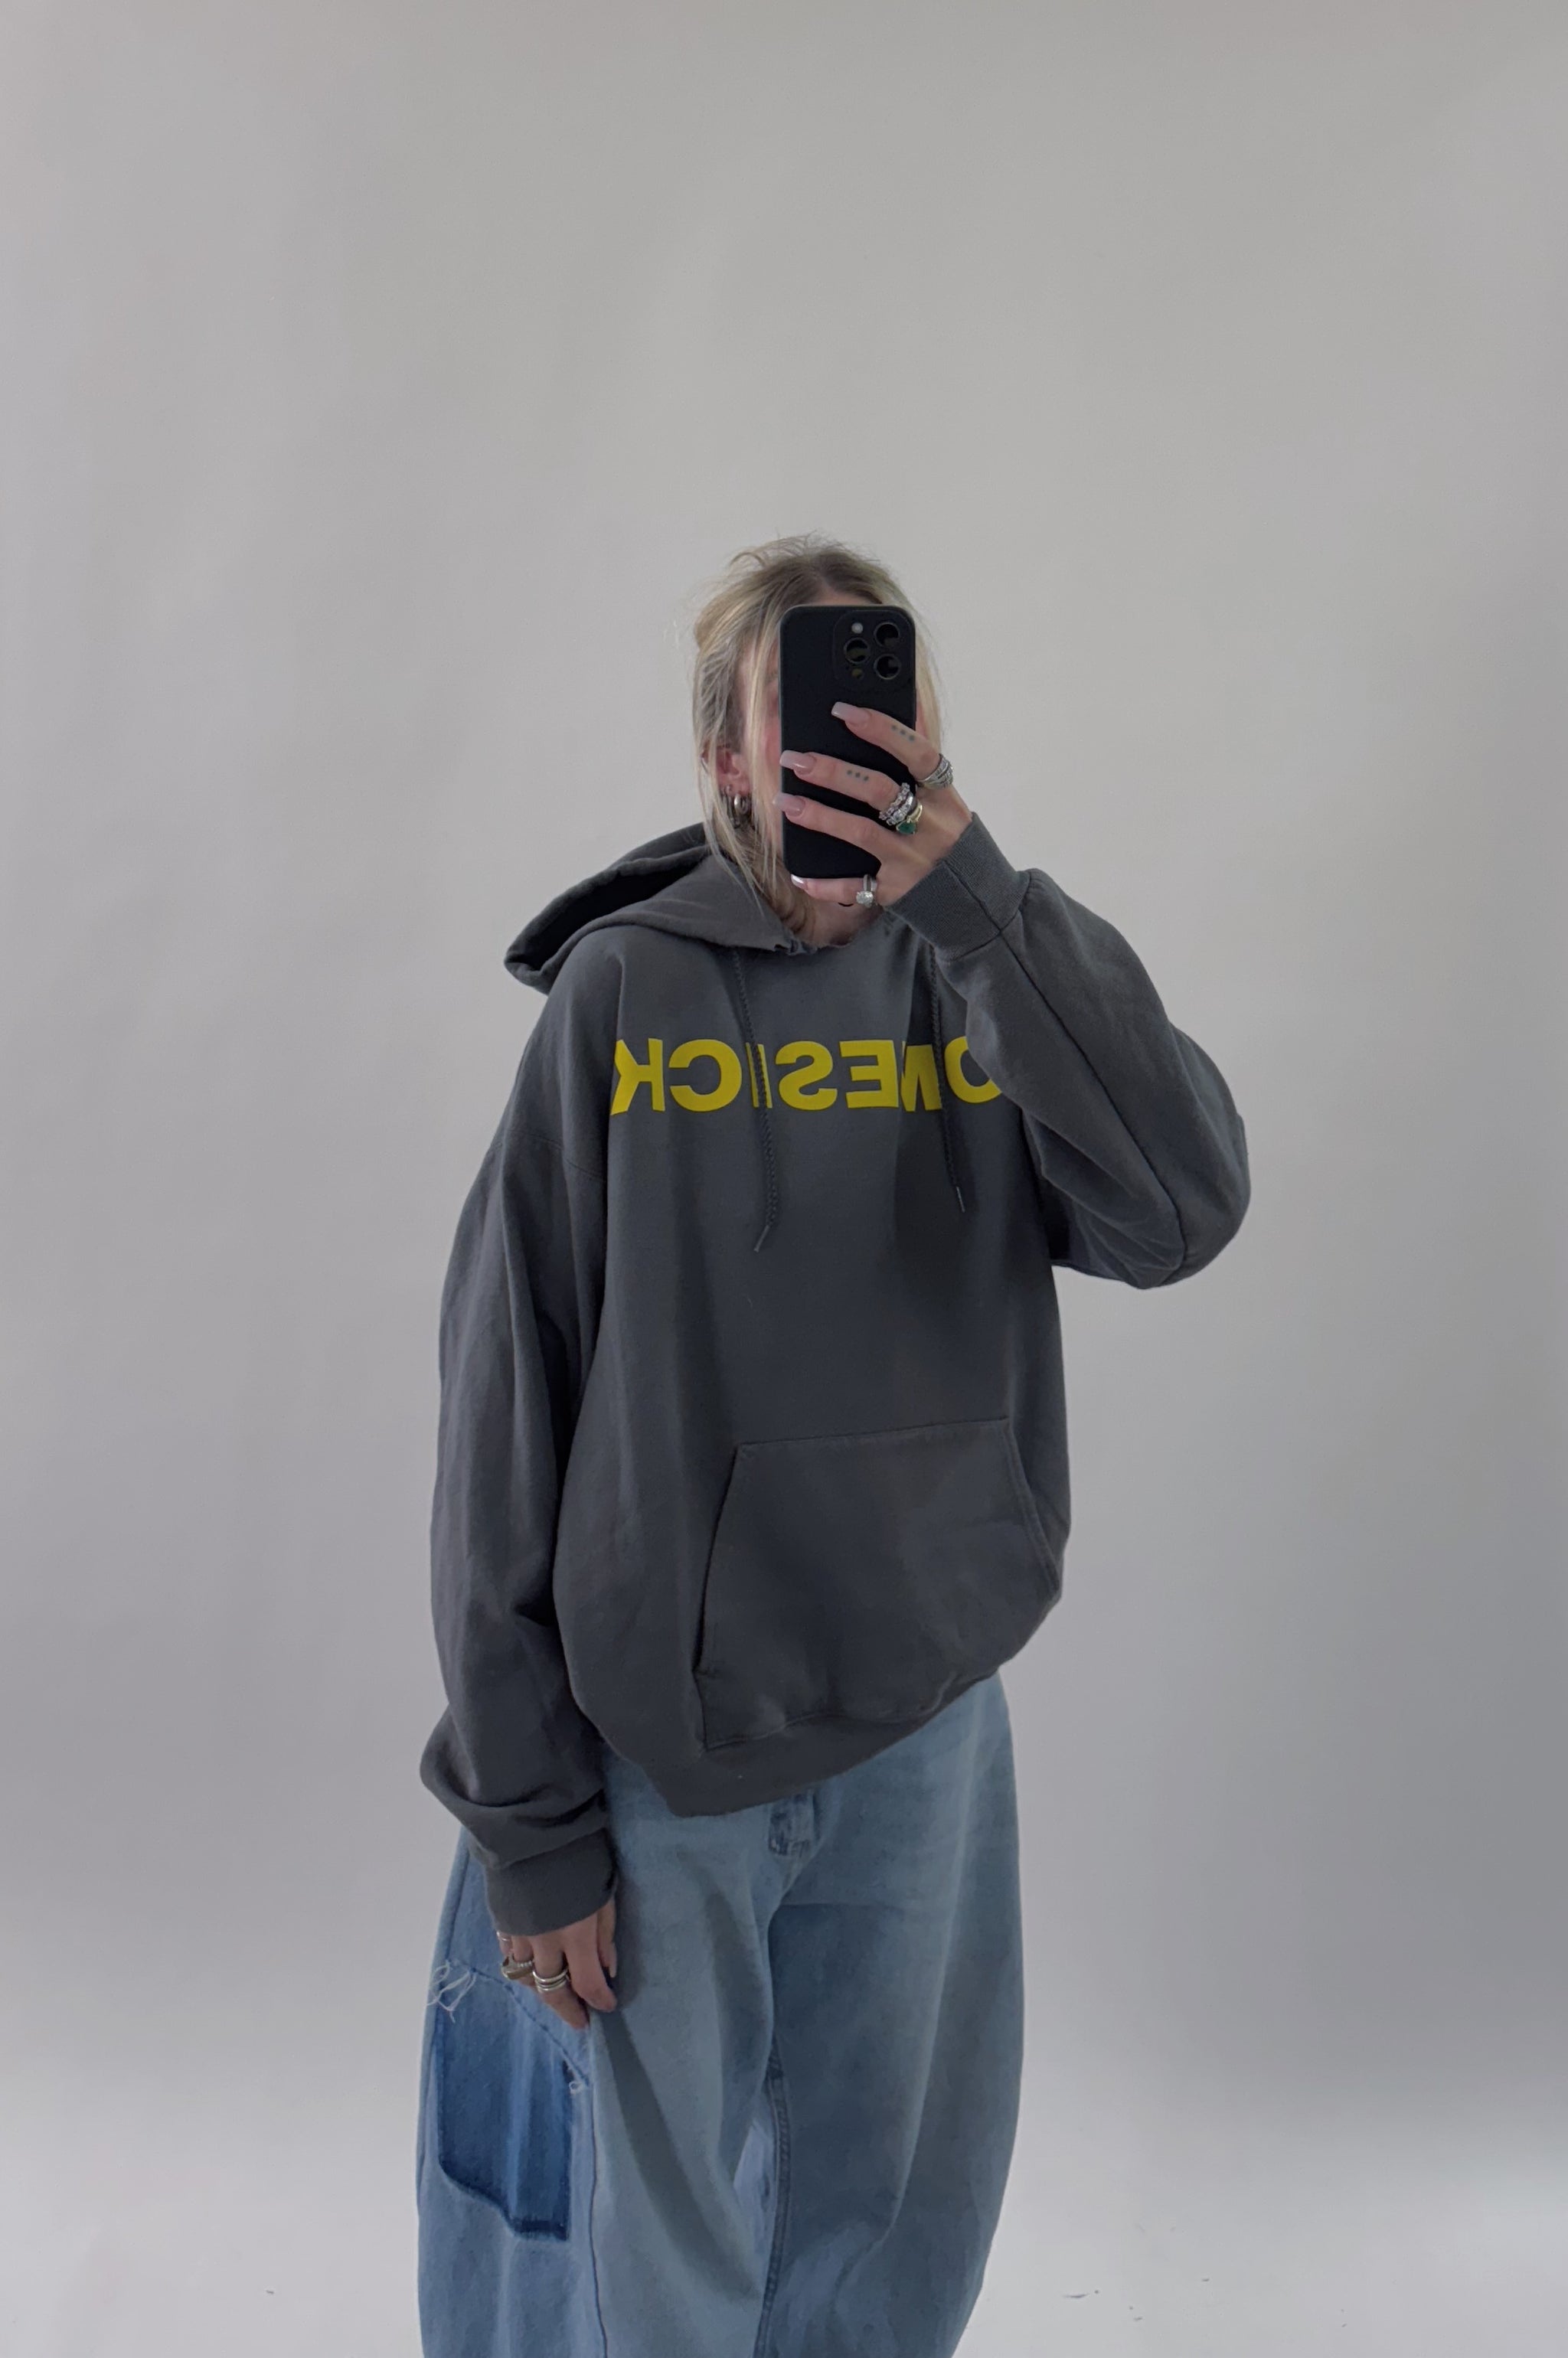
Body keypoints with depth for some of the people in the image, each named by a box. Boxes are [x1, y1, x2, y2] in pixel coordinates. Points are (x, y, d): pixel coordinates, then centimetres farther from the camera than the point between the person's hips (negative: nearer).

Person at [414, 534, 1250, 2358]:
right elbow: (502, 1428, -9)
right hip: (656, 1742, -2)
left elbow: (1182, 1211, -20)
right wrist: (526, 1814, -7)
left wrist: (976, 898, -28)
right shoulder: (623, 997, -10)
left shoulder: (993, 985, -3)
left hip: (925, 1727, 3)